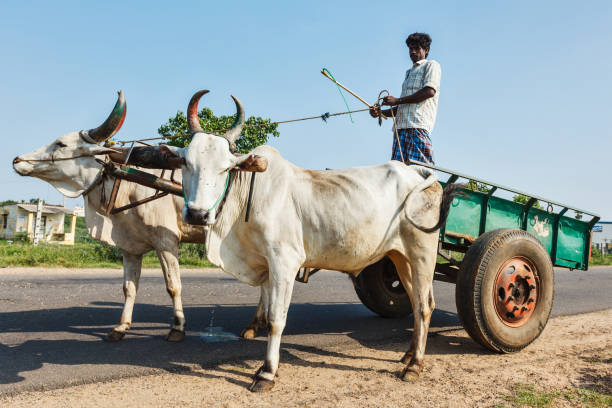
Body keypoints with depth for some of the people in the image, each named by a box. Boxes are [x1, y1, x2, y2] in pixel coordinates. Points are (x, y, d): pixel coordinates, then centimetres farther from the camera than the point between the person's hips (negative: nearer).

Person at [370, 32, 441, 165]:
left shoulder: (431, 65, 11)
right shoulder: (409, 73, 34)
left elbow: (430, 91, -9)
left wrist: (397, 100, -8)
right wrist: (381, 112, 13)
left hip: (418, 125, -7)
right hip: (401, 126, 7)